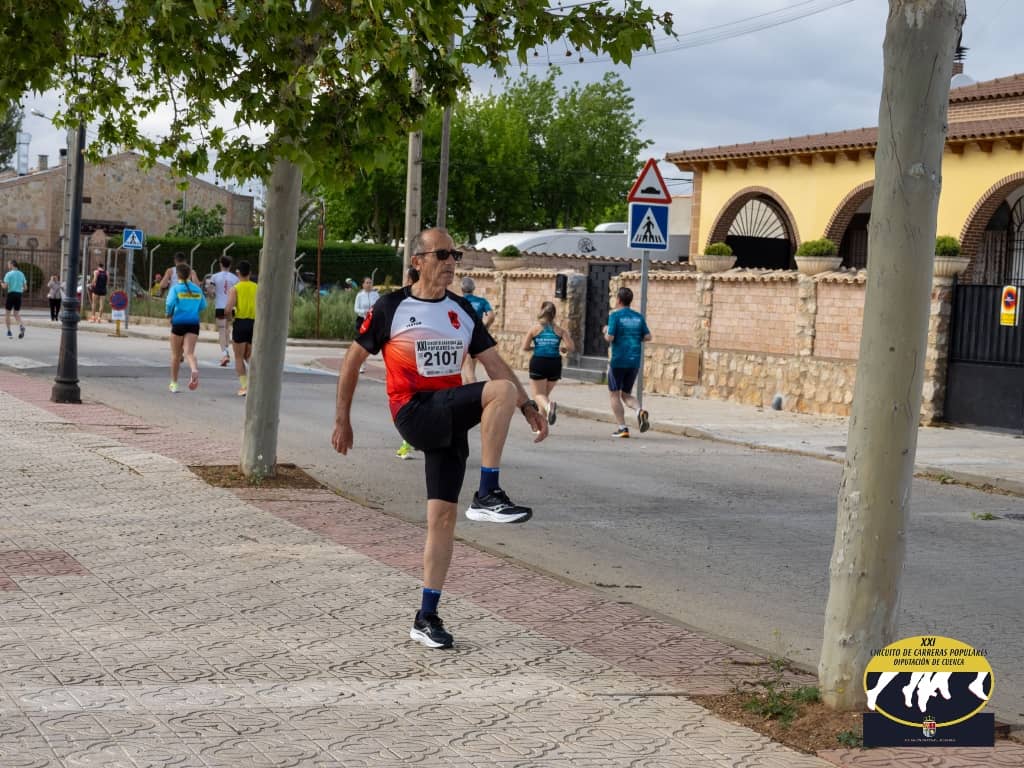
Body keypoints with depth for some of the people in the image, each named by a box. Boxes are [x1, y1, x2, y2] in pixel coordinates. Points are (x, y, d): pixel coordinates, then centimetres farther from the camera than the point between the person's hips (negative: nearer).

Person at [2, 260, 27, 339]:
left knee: (7, 314, 9)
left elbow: (5, 286, -11)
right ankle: (21, 325, -17)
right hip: (19, 295, 4)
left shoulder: (9, 274, -6)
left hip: (11, 294, -4)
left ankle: (9, 332, 5)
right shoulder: (21, 274, 9)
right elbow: (25, 287, 9)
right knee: (16, 314, 12)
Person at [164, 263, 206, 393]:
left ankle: (174, 383, 23)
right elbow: (203, 305, 12)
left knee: (176, 355, 12)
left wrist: (169, 313, 0)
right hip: (193, 323, 2)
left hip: (178, 323, -2)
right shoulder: (197, 288, 7)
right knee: (189, 352, -7)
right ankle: (194, 369, -40)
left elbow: (170, 303, -18)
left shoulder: (176, 288, -5)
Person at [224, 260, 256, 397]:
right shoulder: (257, 288, 4)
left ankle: (244, 386, 1)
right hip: (254, 324, 3)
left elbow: (228, 309, -14)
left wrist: (229, 316, 6)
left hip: (240, 323, -3)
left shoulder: (234, 289, -5)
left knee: (239, 358, 8)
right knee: (249, 356, 18)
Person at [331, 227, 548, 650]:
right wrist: (342, 420, 5)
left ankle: (427, 618, 8)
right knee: (502, 391, -26)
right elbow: (353, 359, 5)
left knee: (443, 515, 1)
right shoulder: (391, 308, -1)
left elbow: (494, 362, 14)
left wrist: (528, 406, 4)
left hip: (451, 417, 5)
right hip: (414, 411, -5)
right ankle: (488, 495, -23)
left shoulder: (461, 310, 15)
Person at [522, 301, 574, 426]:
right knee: (546, 393, 19)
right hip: (555, 364, 2)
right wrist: (563, 349, 17)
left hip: (538, 363, -2)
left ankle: (548, 405, -32)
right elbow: (571, 348, -3)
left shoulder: (535, 329, 2)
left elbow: (525, 347, -1)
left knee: (538, 394, 3)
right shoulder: (560, 330, 4)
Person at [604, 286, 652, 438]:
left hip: (618, 361, -5)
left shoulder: (615, 315, -7)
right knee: (625, 394, 15)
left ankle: (622, 428, 1)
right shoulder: (638, 316, 8)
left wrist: (605, 331, 7)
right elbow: (647, 336, 6)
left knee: (614, 394, 7)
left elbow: (610, 338, -14)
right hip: (635, 361, 5)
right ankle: (640, 411, -15)